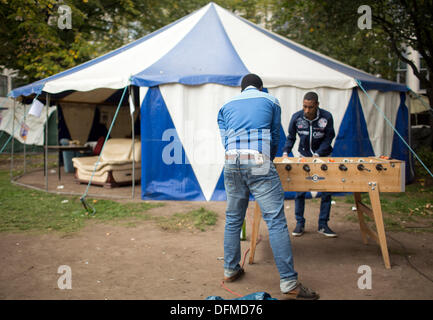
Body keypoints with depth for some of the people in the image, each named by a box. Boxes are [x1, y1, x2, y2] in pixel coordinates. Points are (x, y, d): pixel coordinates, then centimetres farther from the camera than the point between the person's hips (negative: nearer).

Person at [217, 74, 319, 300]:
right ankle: (289, 283, -5)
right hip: (259, 163, -4)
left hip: (231, 163, 4)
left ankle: (230, 270, 26)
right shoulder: (271, 101, 17)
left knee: (233, 219, 16)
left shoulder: (226, 106, 23)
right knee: (276, 221, -5)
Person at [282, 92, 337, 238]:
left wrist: (317, 155, -20)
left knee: (326, 191, -2)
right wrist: (285, 152, -14)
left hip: (322, 156, 0)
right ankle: (300, 224, 9)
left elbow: (328, 139, -8)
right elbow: (291, 137, 1)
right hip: (304, 156, 1)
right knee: (300, 190, -4)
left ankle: (323, 225, 10)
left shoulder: (326, 117, -15)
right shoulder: (297, 117, -11)